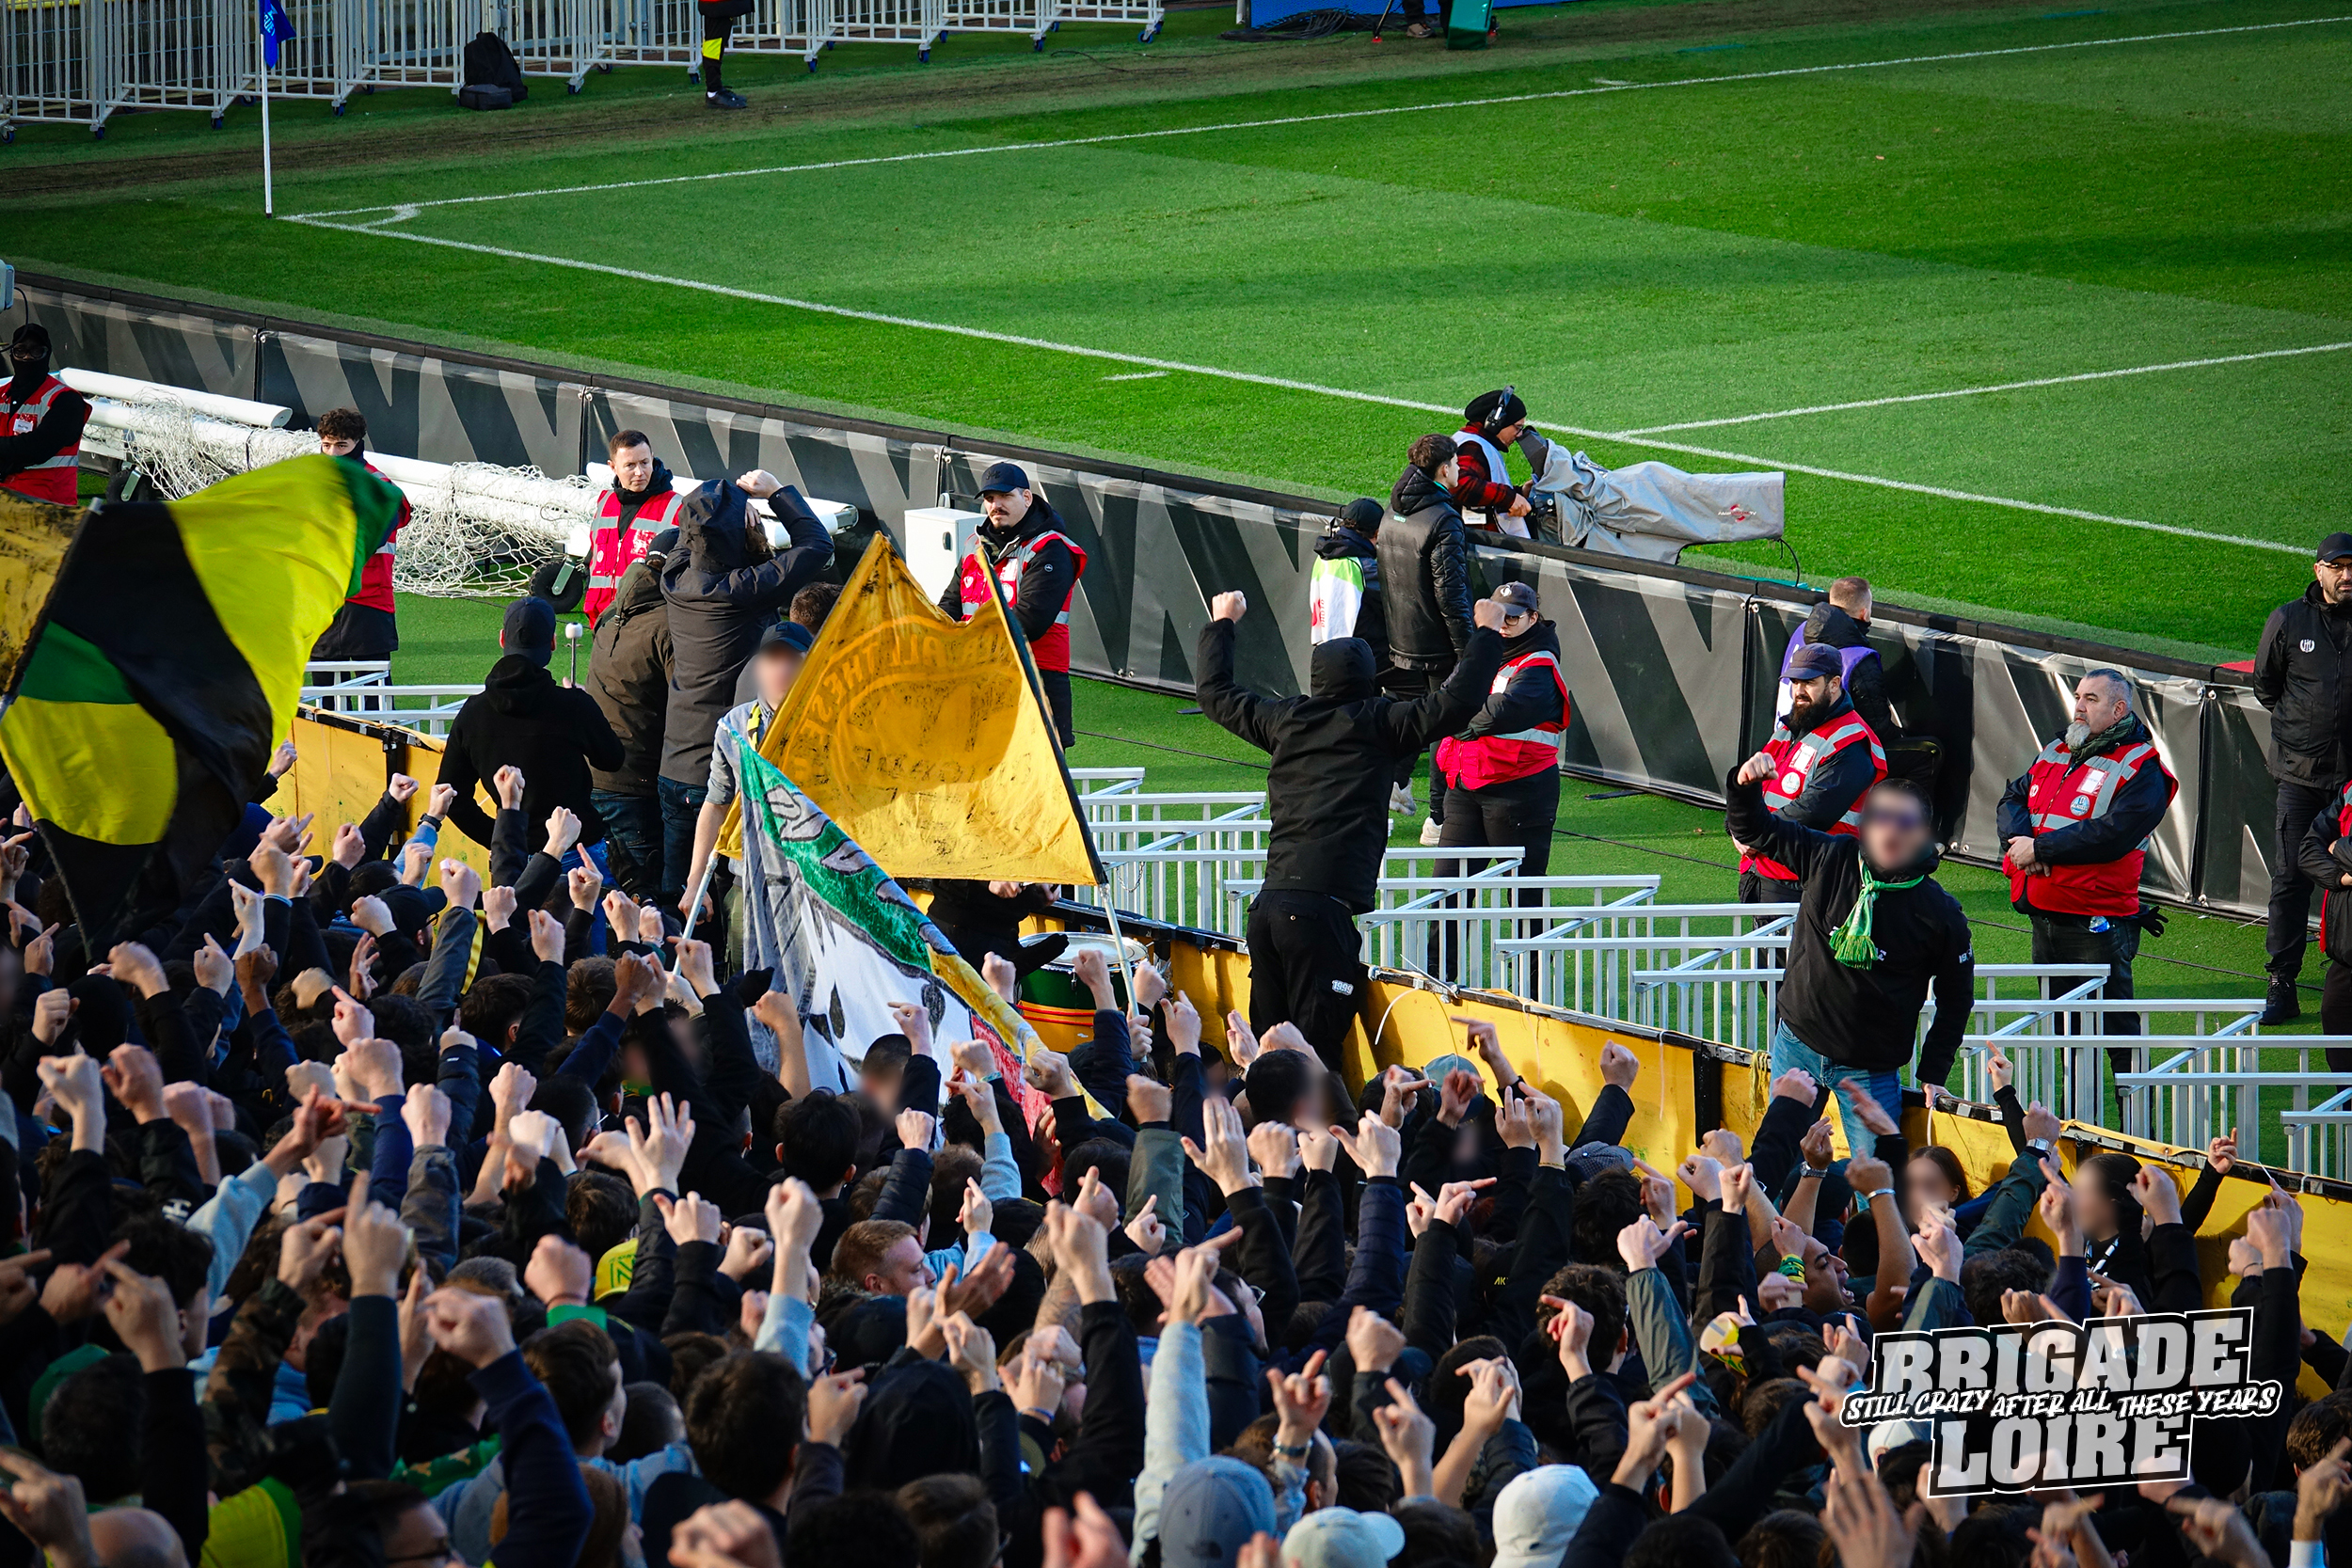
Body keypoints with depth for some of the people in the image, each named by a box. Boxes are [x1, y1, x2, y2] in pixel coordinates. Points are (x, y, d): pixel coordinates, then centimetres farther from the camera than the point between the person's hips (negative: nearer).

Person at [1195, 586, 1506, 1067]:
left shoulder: (1286, 720, 15)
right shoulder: (1376, 723, 0)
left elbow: (1216, 693, 31)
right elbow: (1456, 702, -6)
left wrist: (1222, 624, 46)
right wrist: (1485, 633, 8)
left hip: (1269, 904, 6)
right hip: (1326, 909, -6)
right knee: (1317, 1045, -10)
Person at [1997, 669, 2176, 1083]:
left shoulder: (2140, 769, -11)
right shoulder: (2057, 752, 15)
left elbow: (2111, 834, -22)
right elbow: (2014, 798, 15)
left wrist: (2040, 848, -19)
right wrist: (2018, 839, -8)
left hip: (2097, 924, -8)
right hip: (2045, 918, 8)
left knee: (2117, 1032, -6)